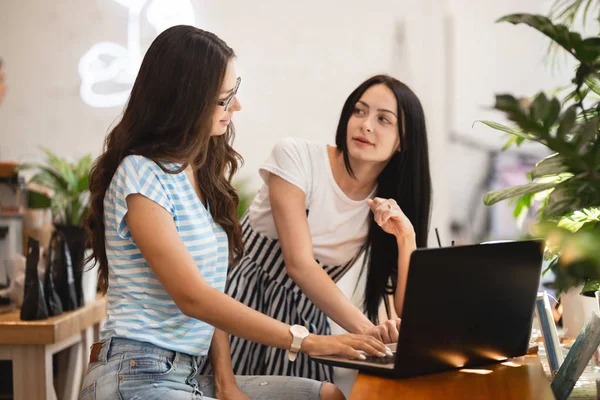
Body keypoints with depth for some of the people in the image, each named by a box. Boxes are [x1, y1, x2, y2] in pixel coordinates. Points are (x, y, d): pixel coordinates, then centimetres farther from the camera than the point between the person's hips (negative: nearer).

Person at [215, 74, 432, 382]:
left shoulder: (388, 206, 1)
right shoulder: (296, 157, -10)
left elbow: (407, 309, -3)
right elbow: (299, 264, -19)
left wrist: (406, 235, -17)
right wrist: (366, 328, -29)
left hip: (305, 319, 4)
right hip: (242, 303, -3)